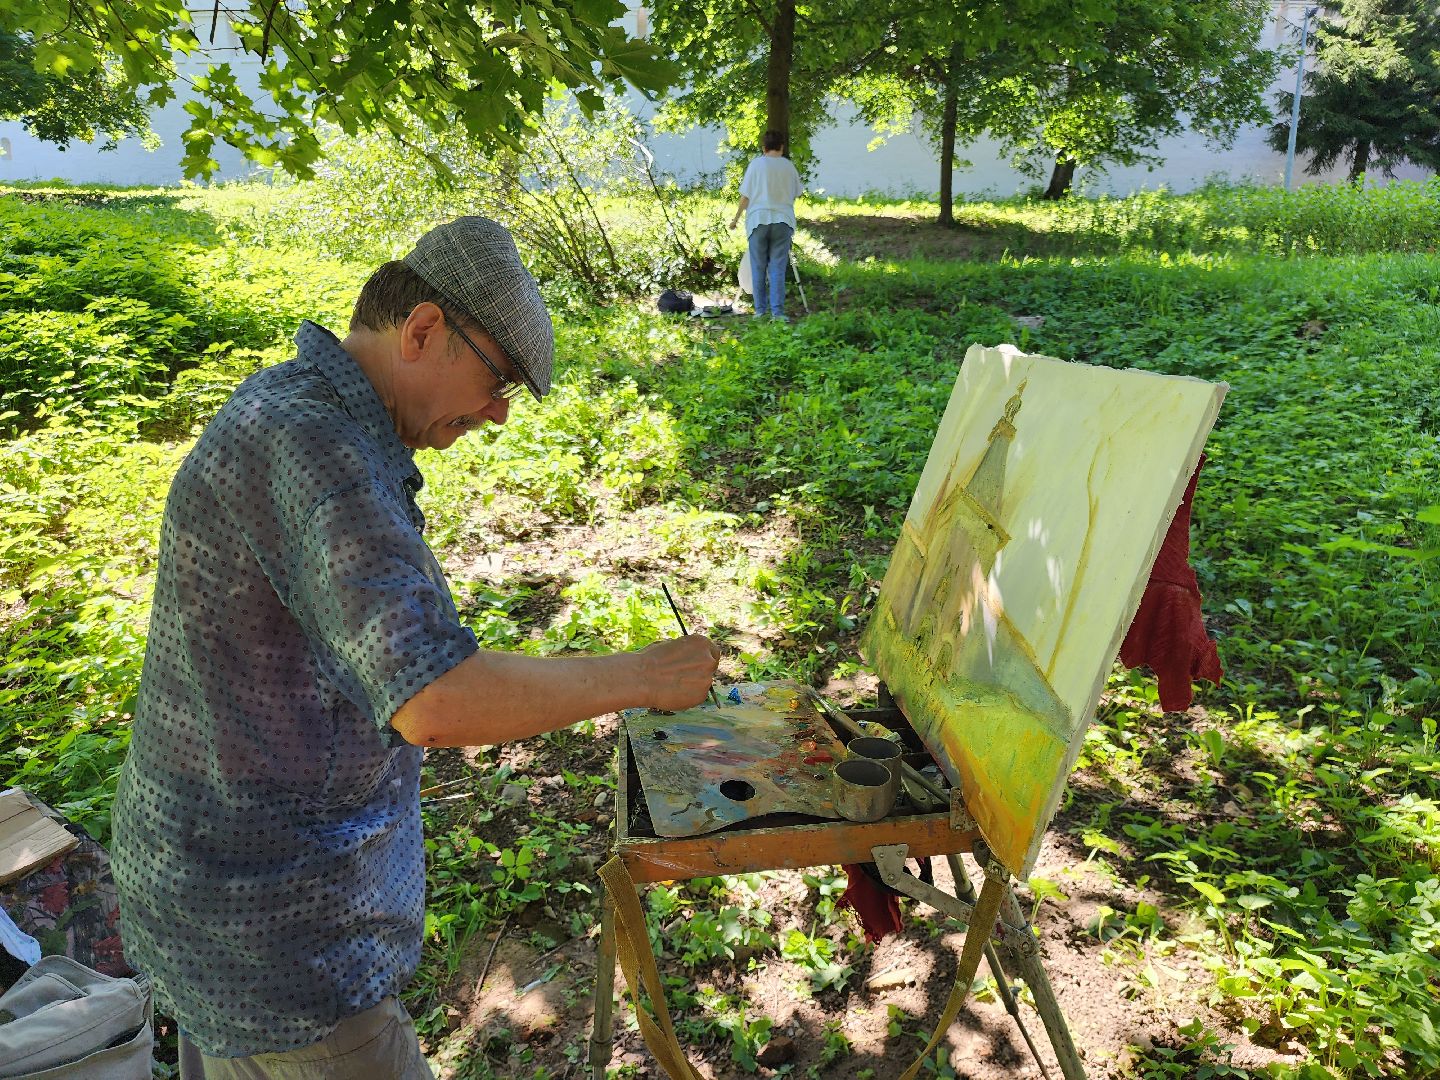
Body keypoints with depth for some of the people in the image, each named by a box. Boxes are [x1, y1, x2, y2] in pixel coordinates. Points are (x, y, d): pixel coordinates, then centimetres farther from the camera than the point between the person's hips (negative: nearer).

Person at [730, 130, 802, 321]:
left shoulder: (756, 164, 0)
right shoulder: (788, 166, 7)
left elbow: (745, 195, 0)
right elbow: (796, 194, 15)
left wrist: (736, 217, 11)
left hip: (758, 220, -1)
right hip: (783, 220, 1)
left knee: (758, 267, 7)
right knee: (778, 268, 0)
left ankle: (760, 309, 8)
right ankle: (777, 311, -6)